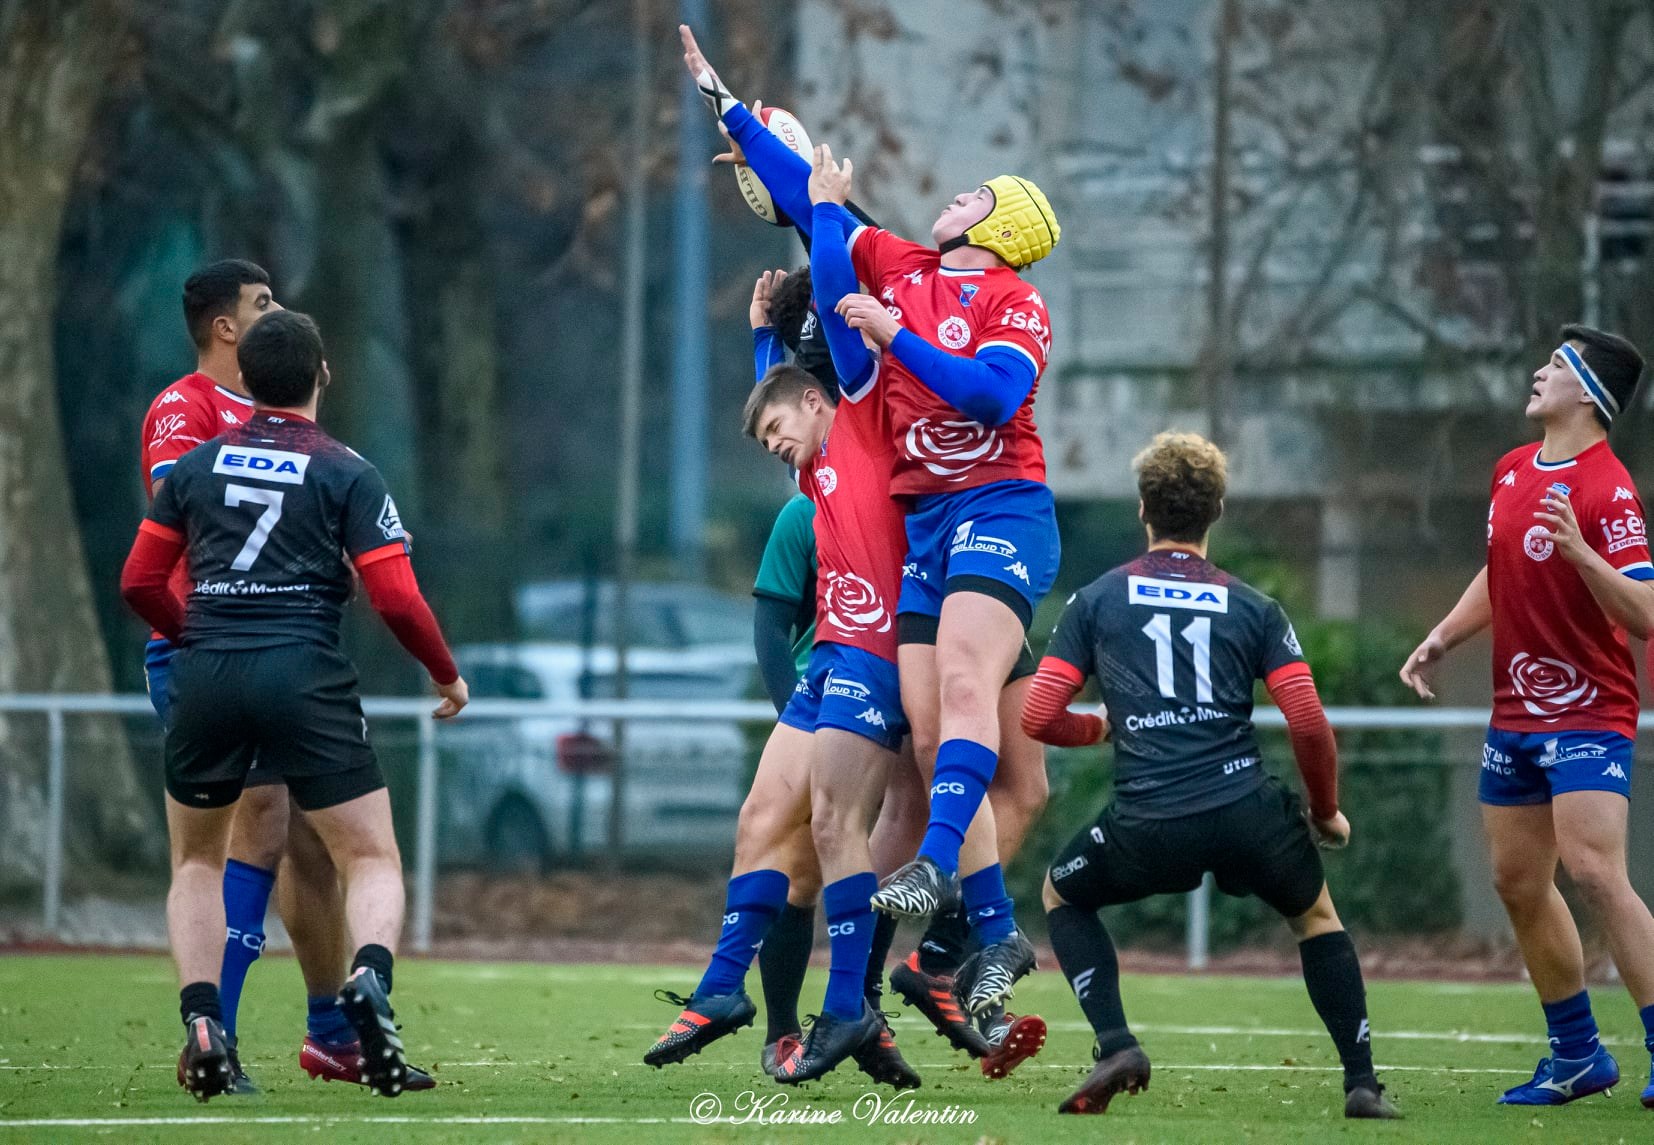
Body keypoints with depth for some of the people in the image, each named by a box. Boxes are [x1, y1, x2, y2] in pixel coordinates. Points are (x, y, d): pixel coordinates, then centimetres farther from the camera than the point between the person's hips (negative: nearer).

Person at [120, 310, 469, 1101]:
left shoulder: (197, 466, 11)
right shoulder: (345, 473, 3)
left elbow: (139, 582, 13)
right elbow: (397, 599, -3)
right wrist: (448, 676, 13)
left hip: (205, 678, 3)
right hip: (305, 678, -3)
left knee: (197, 861, 20)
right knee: (373, 859, 4)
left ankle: (201, 1021, 0)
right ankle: (370, 981, -26)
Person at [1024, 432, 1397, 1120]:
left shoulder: (1097, 600, 10)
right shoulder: (1252, 608, 11)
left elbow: (1038, 718, 6)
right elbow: (1309, 723, 2)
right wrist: (1327, 812, 19)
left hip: (1148, 824, -1)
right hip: (1247, 811, 1)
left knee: (1063, 895, 28)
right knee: (1315, 911, 28)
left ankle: (1116, 1046, 8)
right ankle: (1362, 1084, 18)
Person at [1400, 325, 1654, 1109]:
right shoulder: (1512, 470, 8)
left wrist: (1579, 551, -36)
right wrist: (1442, 639, 14)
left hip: (1587, 713, -9)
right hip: (1515, 713, 9)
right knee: (1517, 883, 10)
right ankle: (1577, 1055, 21)